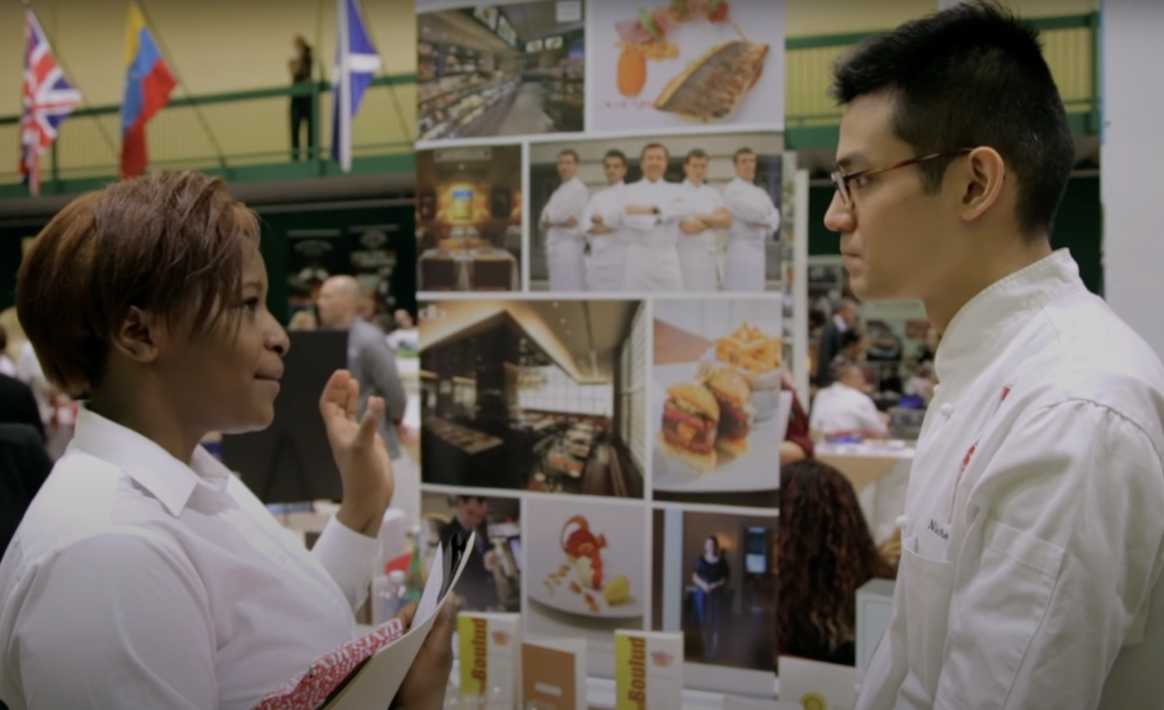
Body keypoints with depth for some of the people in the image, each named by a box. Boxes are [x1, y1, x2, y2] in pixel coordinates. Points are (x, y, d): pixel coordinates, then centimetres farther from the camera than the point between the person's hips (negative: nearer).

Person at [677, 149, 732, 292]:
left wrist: (702, 217, -7)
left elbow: (726, 220, 2)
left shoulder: (713, 193, 14)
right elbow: (687, 227, -14)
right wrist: (713, 221, 1)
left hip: (710, 254, 5)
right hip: (688, 255, -5)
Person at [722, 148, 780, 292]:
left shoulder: (761, 193, 20)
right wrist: (768, 217, 3)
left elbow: (774, 217, 11)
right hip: (741, 253, -8)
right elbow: (753, 213, -15)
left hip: (760, 252, 8)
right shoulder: (732, 190, -5)